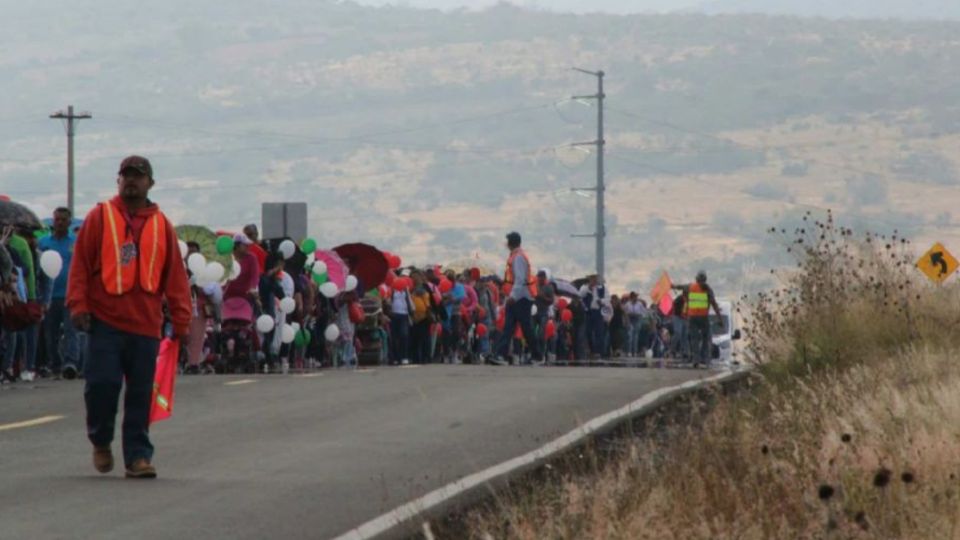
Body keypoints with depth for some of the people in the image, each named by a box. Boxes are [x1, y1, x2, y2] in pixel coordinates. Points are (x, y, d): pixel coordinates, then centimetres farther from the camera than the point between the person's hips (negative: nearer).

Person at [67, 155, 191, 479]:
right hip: (105, 321, -2)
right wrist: (78, 305, -8)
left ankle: (138, 456, 7)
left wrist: (180, 320, 6)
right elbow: (81, 263, 2)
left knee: (141, 394, 2)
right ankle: (100, 441, 16)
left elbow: (175, 274, 10)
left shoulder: (161, 225, 10)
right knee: (102, 383, -8)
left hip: (146, 324, 2)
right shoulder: (100, 217, 4)